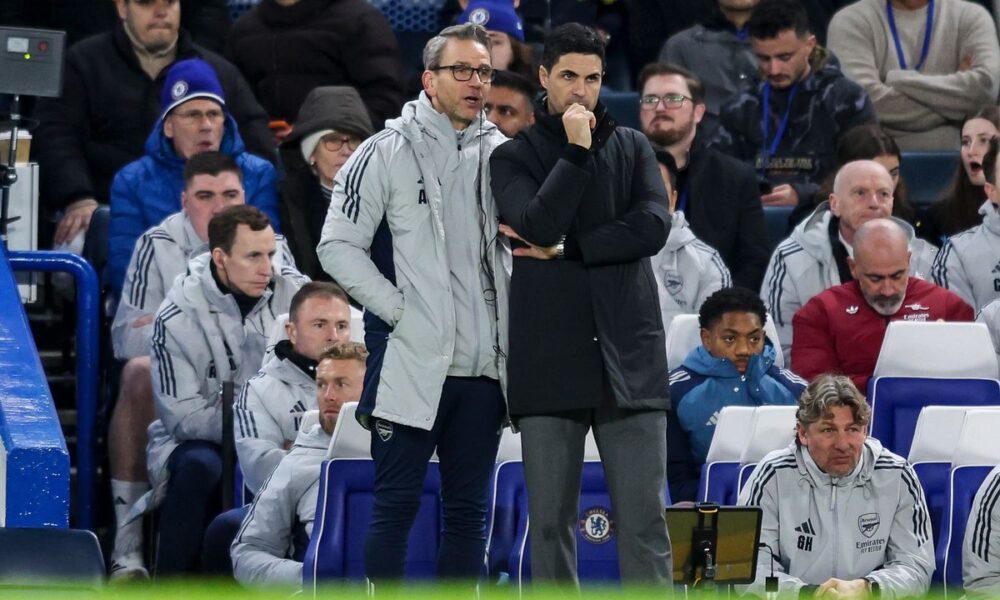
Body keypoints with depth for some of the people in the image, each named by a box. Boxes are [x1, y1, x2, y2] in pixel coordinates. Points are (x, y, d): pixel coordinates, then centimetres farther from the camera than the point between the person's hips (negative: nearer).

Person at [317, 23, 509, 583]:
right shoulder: (388, 153, -4)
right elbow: (339, 246, -7)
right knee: (397, 505, -3)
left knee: (470, 509, 8)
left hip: (482, 368, 5)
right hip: (410, 363, -5)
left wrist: (511, 322, 8)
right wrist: (399, 309, -13)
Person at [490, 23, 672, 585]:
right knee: (552, 519, 3)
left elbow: (653, 226, -5)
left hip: (629, 352, 0)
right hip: (550, 357, 0)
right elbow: (538, 225, -11)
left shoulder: (633, 148, 13)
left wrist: (565, 250, -7)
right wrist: (576, 151, -11)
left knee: (644, 518, -4)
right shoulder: (515, 156, 8)